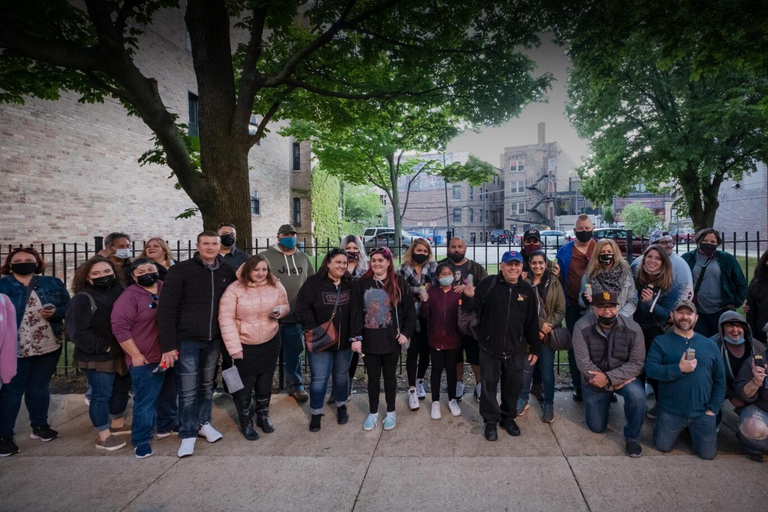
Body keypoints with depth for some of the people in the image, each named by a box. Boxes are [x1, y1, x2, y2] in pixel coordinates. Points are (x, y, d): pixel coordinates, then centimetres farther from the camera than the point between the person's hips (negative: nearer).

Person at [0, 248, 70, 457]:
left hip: (48, 346, 3)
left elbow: (68, 308, 5)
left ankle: (40, 426, 31)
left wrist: (56, 312, -16)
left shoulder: (53, 284, 4)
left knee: (40, 387, 16)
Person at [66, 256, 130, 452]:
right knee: (101, 394, 1)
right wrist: (103, 347, -18)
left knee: (122, 390, 19)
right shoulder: (83, 299, -14)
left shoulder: (119, 292, 7)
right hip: (98, 358, -7)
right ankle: (103, 436, 14)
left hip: (121, 354, 7)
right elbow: (77, 332, -19)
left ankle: (118, 424, 38)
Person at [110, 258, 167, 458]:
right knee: (146, 401, 0)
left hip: (167, 356, 6)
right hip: (145, 360, -6)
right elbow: (119, 327, -17)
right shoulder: (129, 296, -12)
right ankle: (141, 441, 15)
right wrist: (135, 355, -16)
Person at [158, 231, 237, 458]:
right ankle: (188, 435, 18)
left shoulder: (227, 272, 3)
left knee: (207, 384, 17)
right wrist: (168, 345, -14)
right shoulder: (180, 270, -8)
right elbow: (166, 308, -11)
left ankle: (204, 423, 35)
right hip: (187, 340, -3)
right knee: (188, 389, 3)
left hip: (214, 340, 4)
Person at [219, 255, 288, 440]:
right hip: (244, 345, -3)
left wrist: (280, 310, -17)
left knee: (265, 382, 15)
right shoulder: (234, 289, -16)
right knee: (244, 385, 5)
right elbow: (226, 318, -15)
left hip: (270, 343, 3)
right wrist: (234, 346, -16)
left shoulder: (275, 286, -5)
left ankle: (263, 416, 37)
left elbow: (285, 306, 8)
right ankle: (246, 422, 27)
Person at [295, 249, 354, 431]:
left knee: (341, 375, 18)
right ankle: (316, 413, 21)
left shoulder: (350, 284, 0)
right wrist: (312, 330, -18)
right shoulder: (314, 282, -11)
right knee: (319, 378, 3)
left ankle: (341, 406, 38)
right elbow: (302, 307, -13)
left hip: (344, 340, 3)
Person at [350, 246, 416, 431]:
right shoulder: (361, 284, -2)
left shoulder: (399, 283, -3)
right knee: (373, 377, 12)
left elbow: (410, 310, 0)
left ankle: (391, 412, 29)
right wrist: (356, 337, -10)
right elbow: (355, 312, -4)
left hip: (391, 339, 0)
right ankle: (373, 413, 28)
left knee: (390, 375, 14)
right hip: (369, 339, 1)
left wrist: (406, 332, -7)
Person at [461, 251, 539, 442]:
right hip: (489, 348, -2)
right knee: (489, 386, 7)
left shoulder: (527, 290, 5)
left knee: (513, 386, 15)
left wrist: (535, 348, 10)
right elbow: (473, 307, -6)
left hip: (515, 350, 3)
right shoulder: (489, 284, -5)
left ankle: (508, 418, 35)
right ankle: (490, 421, 23)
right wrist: (469, 297, -30)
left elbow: (532, 322, 9)